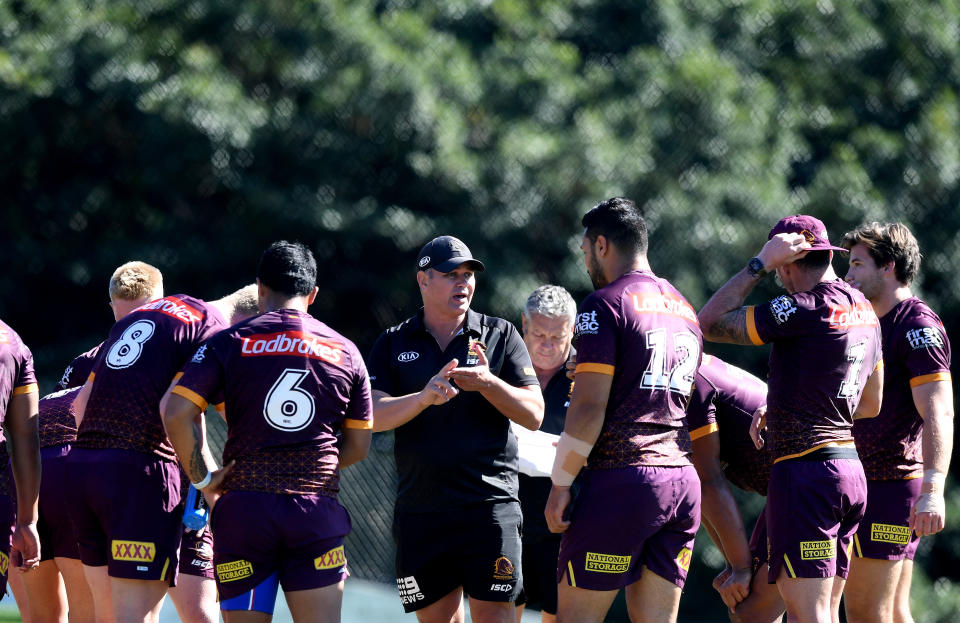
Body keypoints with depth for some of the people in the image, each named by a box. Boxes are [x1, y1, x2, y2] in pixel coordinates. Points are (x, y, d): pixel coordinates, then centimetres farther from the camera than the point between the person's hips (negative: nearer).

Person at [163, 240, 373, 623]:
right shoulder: (345, 352, 9)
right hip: (317, 512, 1)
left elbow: (176, 413, -8)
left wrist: (202, 478, 1)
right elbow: (358, 446, 14)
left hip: (244, 508, -1)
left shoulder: (230, 343, 3)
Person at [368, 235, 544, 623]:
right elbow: (374, 416, -5)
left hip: (489, 506, -2)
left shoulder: (500, 335, 7)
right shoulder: (393, 344, 9)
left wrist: (487, 383, -16)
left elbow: (533, 415, 1)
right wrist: (424, 397, -23)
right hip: (419, 510, 2)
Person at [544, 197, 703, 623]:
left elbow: (589, 407, -12)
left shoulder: (605, 304, -6)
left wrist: (560, 484, -7)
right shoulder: (685, 310, 18)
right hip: (682, 479, 7)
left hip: (622, 481, -7)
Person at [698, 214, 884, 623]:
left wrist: (760, 264, -6)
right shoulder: (864, 310, 14)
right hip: (850, 471, 9)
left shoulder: (805, 310, -14)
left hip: (805, 470, -9)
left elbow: (711, 324, -10)